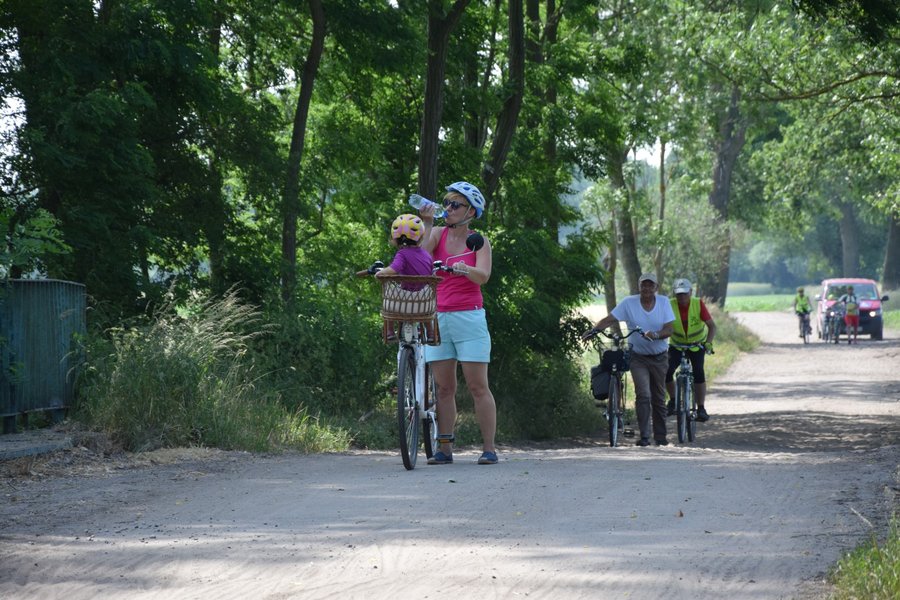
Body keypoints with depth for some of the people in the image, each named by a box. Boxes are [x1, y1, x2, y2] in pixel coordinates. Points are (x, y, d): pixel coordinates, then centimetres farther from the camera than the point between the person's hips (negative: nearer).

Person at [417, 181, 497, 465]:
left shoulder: (479, 242, 1)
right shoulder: (438, 234, 7)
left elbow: (483, 276, -15)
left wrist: (465, 269, -34)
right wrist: (427, 223, -14)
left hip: (469, 317, -3)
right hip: (439, 318, 3)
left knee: (478, 386, -4)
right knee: (444, 388, 3)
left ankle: (489, 449, -2)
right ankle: (444, 449, 5)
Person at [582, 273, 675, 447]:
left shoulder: (663, 302, -4)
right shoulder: (629, 303, -8)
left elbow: (669, 329, -10)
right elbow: (610, 319, -15)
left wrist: (656, 335, -30)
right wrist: (594, 329, -33)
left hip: (659, 357, 2)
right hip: (638, 357, -2)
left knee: (659, 398, 10)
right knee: (643, 395, -18)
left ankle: (660, 437, 21)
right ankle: (644, 436, -17)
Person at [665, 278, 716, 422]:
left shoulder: (698, 304, -20)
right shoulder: (669, 306, -19)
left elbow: (712, 326, -21)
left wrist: (708, 343, -38)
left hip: (697, 344, -1)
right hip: (677, 344, 1)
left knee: (698, 372, -22)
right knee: (667, 372, -18)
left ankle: (701, 408, -15)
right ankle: (673, 400, 8)